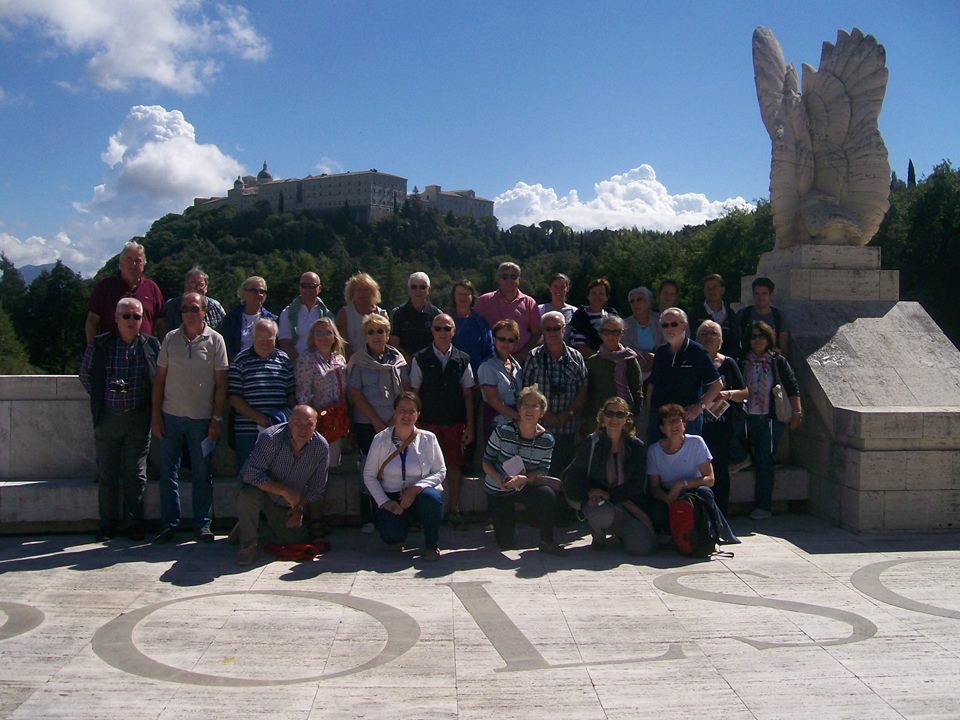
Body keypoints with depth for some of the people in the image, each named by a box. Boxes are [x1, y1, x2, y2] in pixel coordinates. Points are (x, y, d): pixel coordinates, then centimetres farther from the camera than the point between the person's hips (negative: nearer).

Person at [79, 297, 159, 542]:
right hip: (107, 417, 1)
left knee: (136, 474, 5)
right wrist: (99, 398, 8)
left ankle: (133, 523, 15)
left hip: (139, 418, 0)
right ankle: (108, 523, 18)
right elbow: (85, 374, 12)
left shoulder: (151, 345, 0)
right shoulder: (99, 345, -1)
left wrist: (152, 407, 3)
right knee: (107, 473, 7)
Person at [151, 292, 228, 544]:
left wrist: (217, 418, -5)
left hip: (202, 418, -2)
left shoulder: (214, 340, 0)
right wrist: (156, 415, 2)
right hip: (171, 416, 2)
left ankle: (203, 523, 16)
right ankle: (169, 524, 14)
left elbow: (221, 383, 0)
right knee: (168, 471, 4)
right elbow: (159, 378, 7)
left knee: (202, 473, 6)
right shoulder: (170, 339, 6)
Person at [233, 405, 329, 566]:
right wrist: (284, 491, -35)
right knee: (248, 494, -36)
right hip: (261, 491, -4)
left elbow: (316, 486, -1)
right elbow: (251, 474, -35)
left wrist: (300, 508, -5)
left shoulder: (320, 446, -16)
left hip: (286, 505, 4)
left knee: (297, 539, 0)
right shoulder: (271, 438, -29)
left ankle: (255, 528, 24)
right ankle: (248, 546, -12)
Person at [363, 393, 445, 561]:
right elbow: (369, 476, 2)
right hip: (392, 498, 0)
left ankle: (432, 545, -9)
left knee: (431, 497, -36)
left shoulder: (428, 439, -2)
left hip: (420, 496, 0)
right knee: (392, 536, -26)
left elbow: (440, 472, -3)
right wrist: (384, 502, -9)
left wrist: (416, 488, -18)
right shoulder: (380, 439, -1)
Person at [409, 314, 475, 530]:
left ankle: (454, 510, 18)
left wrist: (469, 426, 4)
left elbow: (468, 394, 6)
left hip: (455, 422, 1)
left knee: (454, 465, 5)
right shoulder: (420, 359, 2)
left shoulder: (462, 359, 5)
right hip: (428, 422, -1)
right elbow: (414, 393, 3)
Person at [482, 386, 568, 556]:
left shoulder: (546, 440, -12)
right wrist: (499, 479, -29)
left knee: (547, 495, -33)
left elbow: (542, 472, -11)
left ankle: (547, 542, -12)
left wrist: (524, 479, -31)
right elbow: (487, 461, -10)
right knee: (507, 544, -4)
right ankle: (504, 520, 32)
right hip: (498, 491, -1)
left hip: (526, 486, 1)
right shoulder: (503, 431, -17)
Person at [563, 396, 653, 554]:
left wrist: (610, 494, -15)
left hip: (627, 503, 2)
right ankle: (598, 535, 2)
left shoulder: (637, 446, 1)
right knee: (601, 516, -39)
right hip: (597, 500, -1)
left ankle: (617, 529, 17)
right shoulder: (592, 443, 0)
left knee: (641, 547, -20)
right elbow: (572, 477, 1)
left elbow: (638, 485, -2)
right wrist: (589, 491, -18)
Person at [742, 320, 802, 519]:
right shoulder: (744, 362, 8)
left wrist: (796, 413, -3)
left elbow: (793, 389, 3)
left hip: (771, 419, -2)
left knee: (764, 462, -6)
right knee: (758, 461, 3)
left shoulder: (778, 362, 3)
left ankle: (763, 506, -3)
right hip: (748, 419, 3)